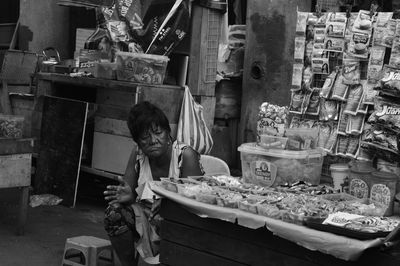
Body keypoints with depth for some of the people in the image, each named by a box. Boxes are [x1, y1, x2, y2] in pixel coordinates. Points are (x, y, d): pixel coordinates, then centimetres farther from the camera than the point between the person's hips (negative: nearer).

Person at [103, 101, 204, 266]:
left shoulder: (186, 155, -16)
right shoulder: (137, 155, 0)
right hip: (147, 219, 5)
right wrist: (128, 196, -24)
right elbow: (127, 191, 1)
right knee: (115, 211, -19)